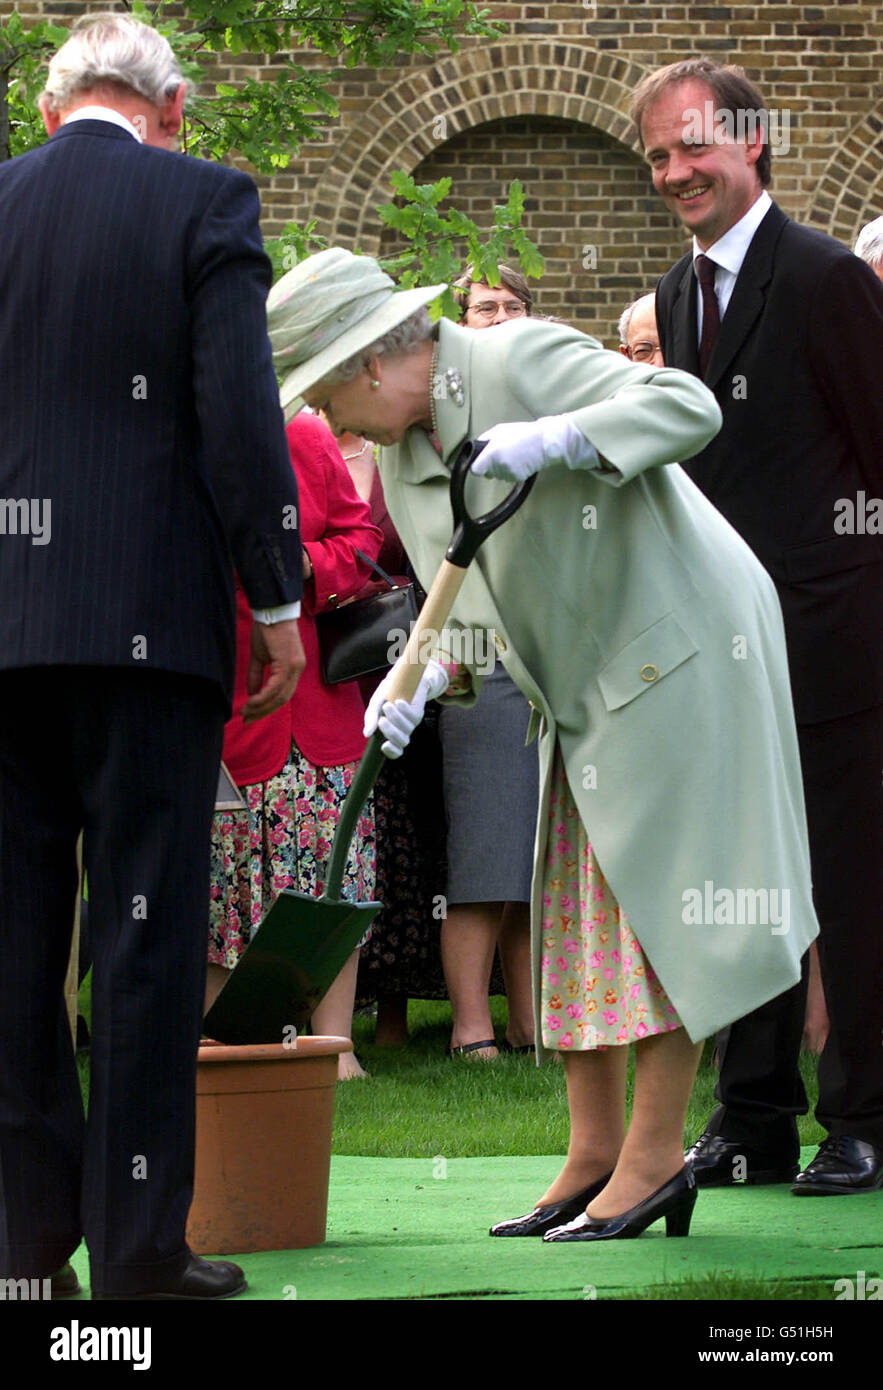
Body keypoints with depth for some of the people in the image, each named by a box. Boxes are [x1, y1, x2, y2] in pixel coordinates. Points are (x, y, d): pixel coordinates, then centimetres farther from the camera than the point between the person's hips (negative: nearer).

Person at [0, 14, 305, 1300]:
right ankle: (138, 1245, 0)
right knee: (146, 928, 0)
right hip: (147, 615, -3)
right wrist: (278, 604, 0)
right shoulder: (204, 203, -2)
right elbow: (240, 420, -8)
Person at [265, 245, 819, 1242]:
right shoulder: (401, 465, 7)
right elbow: (467, 607, 12)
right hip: (585, 694, 9)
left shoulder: (525, 363, -18)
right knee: (574, 912, 7)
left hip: (680, 653, -9)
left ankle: (655, 1153, -4)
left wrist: (556, 440, -38)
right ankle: (594, 1154, 11)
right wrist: (416, 682, -6)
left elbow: (688, 406, -26)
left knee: (660, 906, -7)